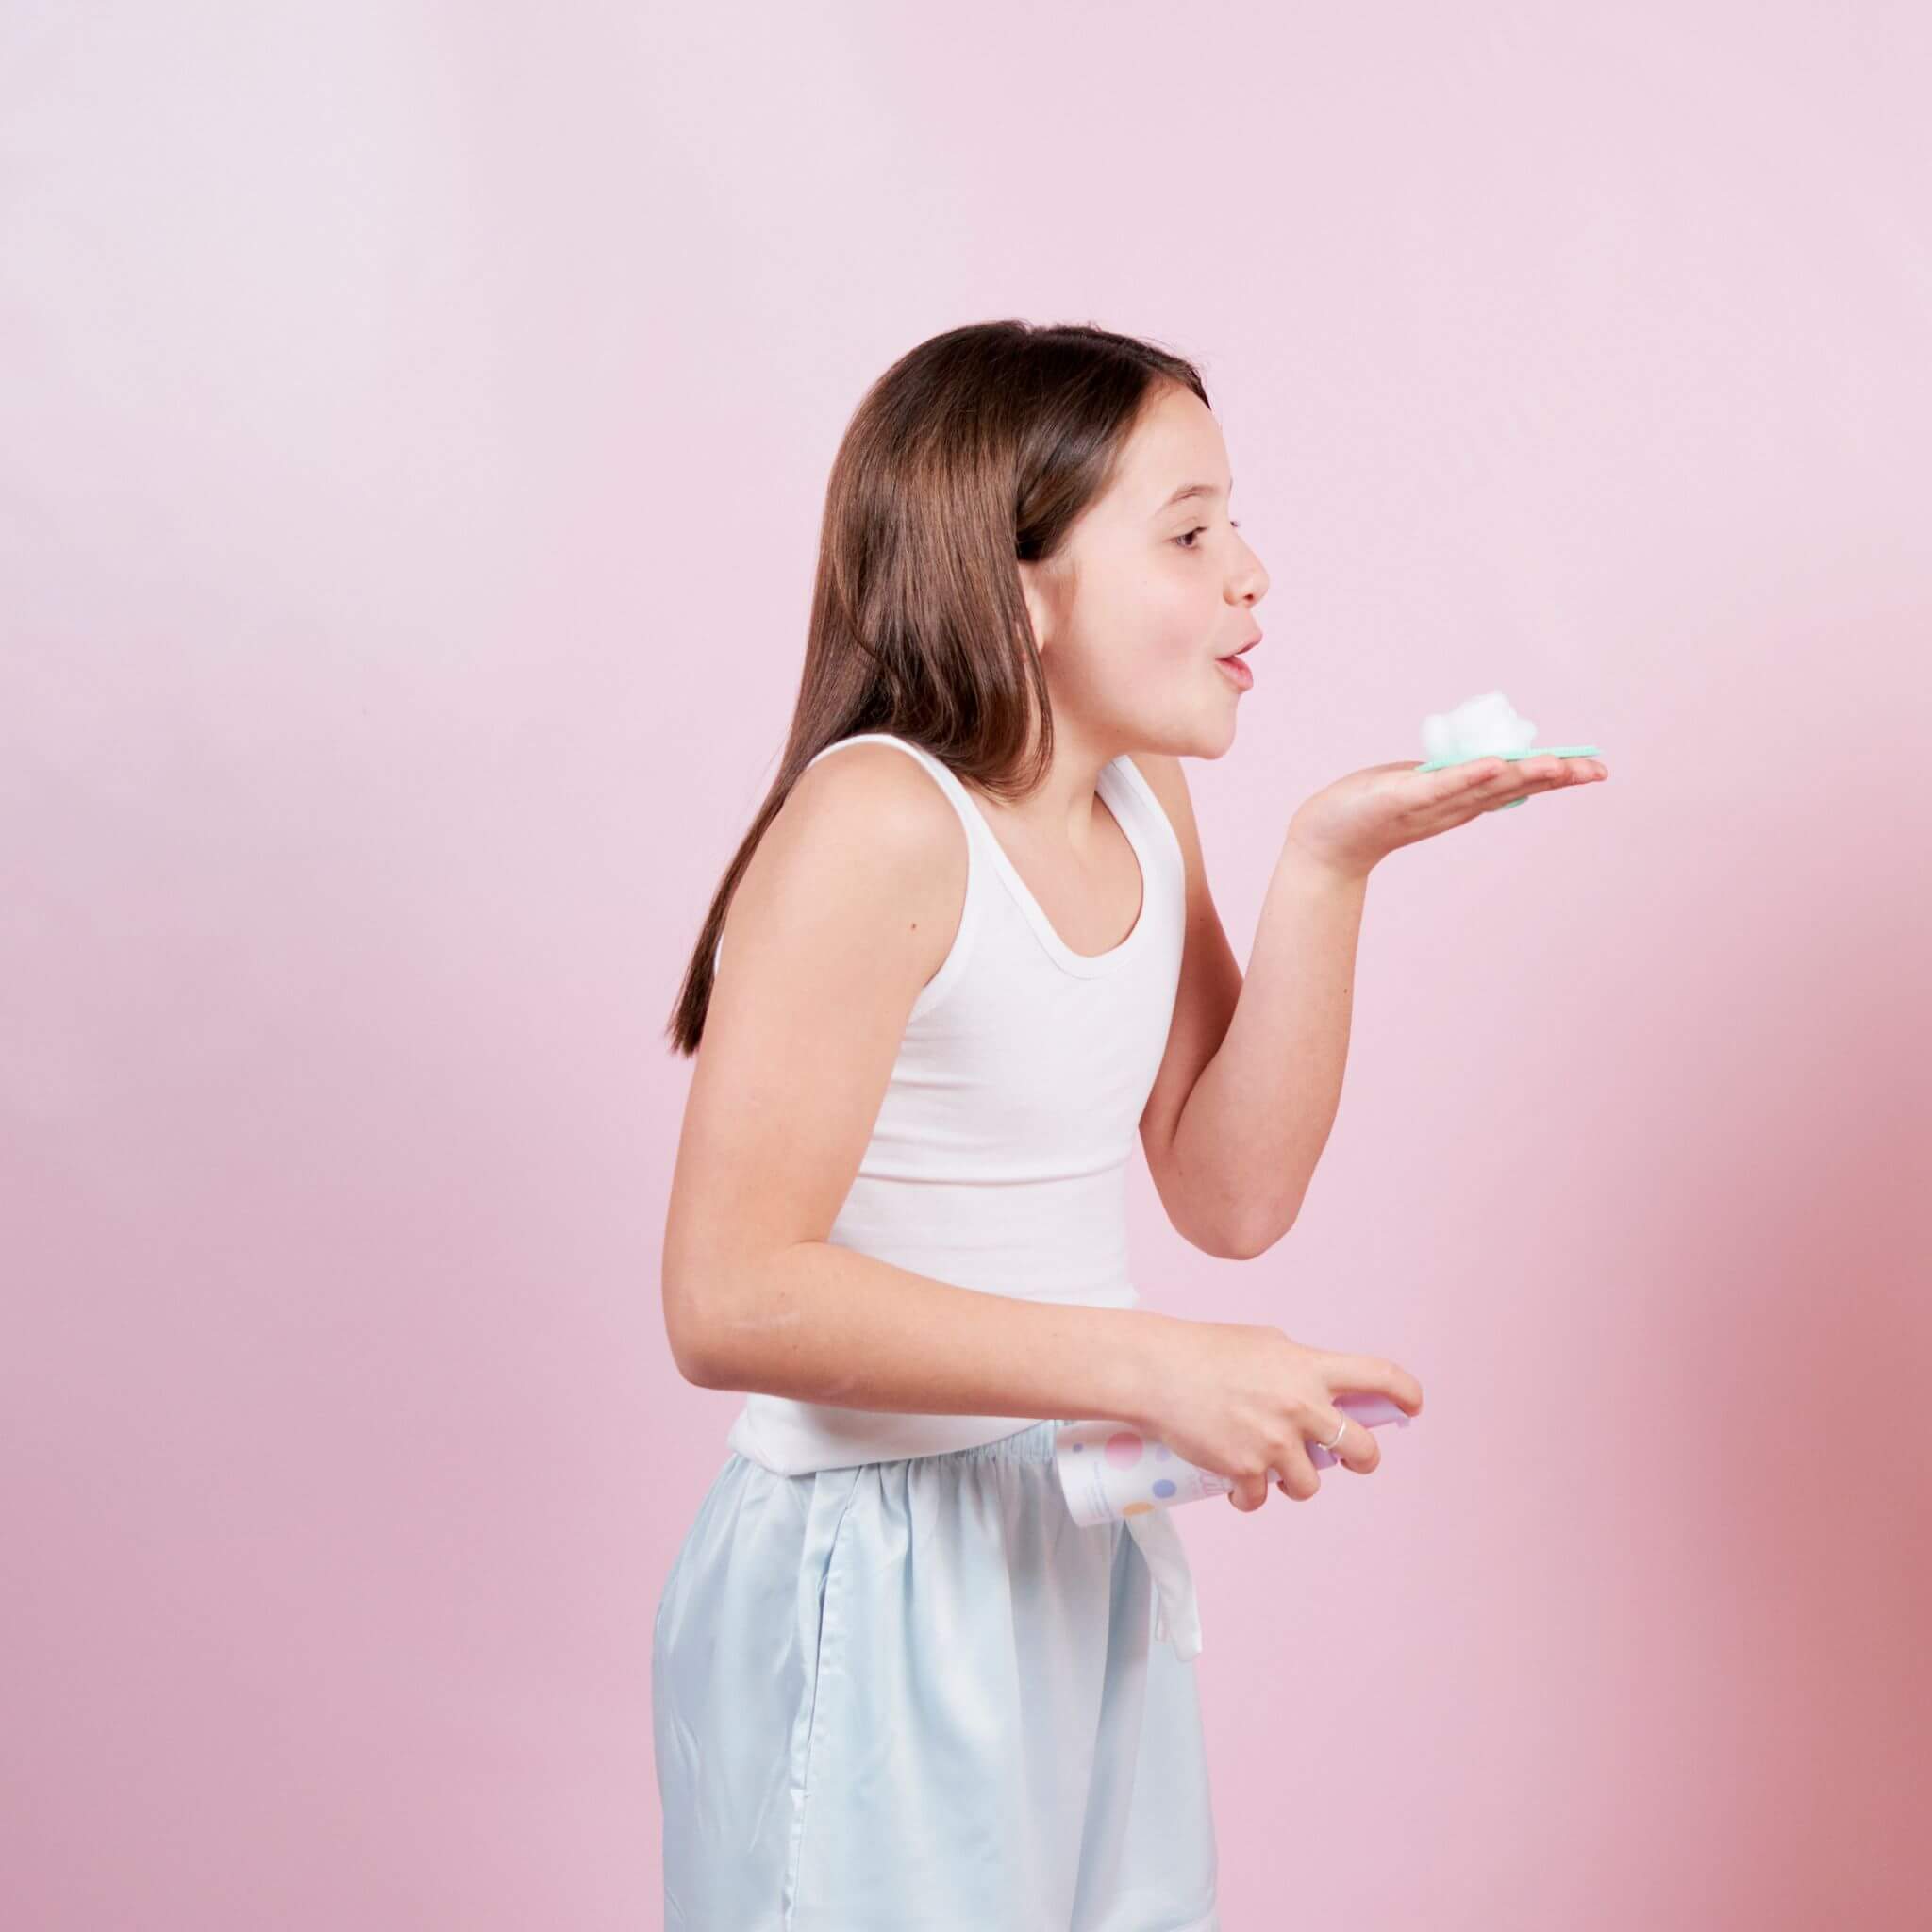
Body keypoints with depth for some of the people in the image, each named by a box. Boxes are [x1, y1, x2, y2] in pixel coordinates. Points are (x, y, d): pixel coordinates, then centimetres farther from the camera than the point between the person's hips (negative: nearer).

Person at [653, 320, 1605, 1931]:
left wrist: (1329, 864, -8)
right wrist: (1156, 1369, -27)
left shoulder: (1139, 800, 3)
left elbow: (1234, 1195, 1)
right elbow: (732, 1298, -26)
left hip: (1084, 1544, 8)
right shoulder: (879, 826, -21)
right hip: (881, 1588, -8)